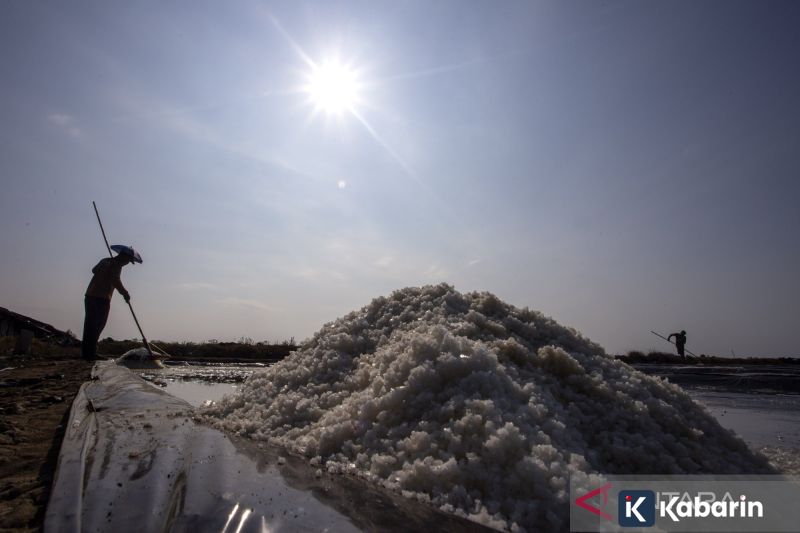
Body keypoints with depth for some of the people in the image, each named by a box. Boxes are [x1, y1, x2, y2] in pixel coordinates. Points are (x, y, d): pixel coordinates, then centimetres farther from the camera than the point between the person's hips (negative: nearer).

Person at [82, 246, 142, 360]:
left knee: (90, 325, 12)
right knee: (97, 326, -5)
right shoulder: (116, 264, -9)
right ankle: (90, 354, -5)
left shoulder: (105, 261, 18)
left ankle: (86, 352, 18)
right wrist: (125, 293, -12)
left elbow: (94, 270, 37)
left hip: (90, 296, 9)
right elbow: (115, 281, -21)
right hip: (101, 298, -9)